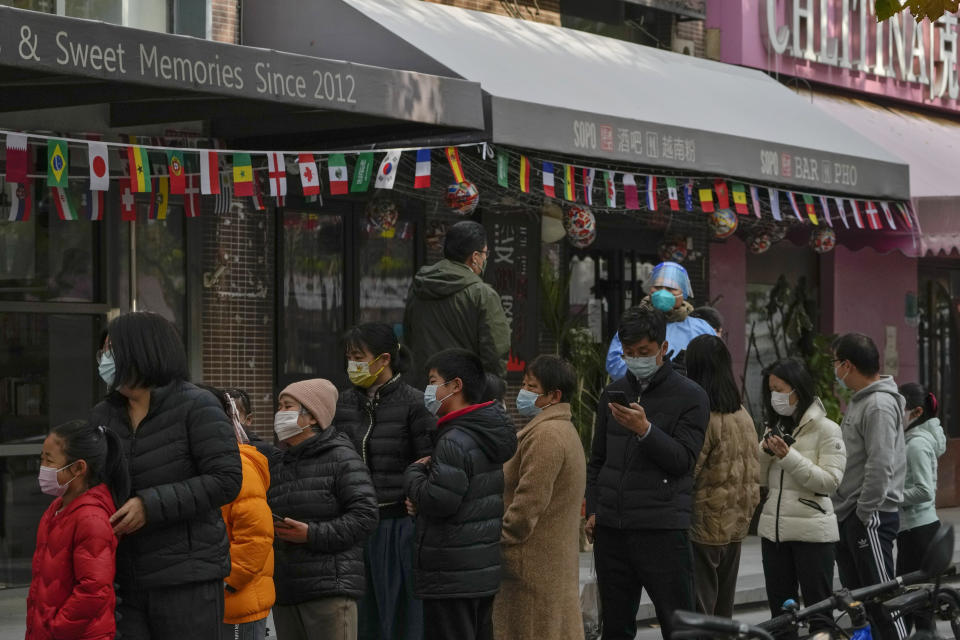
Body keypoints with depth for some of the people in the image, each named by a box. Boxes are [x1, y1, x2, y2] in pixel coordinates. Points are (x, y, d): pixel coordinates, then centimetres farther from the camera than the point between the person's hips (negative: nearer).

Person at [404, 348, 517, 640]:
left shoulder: (455, 441, -19)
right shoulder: (486, 434, 12)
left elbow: (438, 501, -24)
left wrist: (415, 472, -6)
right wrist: (422, 501, 7)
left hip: (451, 576, -10)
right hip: (484, 569, 10)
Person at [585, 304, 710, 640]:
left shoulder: (690, 396, 0)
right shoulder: (613, 393, 16)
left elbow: (683, 460, -9)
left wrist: (645, 430, -21)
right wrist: (593, 511, 11)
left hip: (662, 528, -5)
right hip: (611, 529, 5)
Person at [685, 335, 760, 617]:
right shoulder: (743, 416, 8)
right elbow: (754, 475, 13)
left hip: (703, 529, -8)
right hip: (735, 526, 8)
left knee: (698, 612, -3)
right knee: (723, 611, 16)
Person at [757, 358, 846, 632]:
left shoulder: (826, 429, -5)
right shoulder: (774, 428, 13)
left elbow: (830, 481, -14)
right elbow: (760, 479, 12)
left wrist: (789, 457, -20)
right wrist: (765, 453, -6)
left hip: (811, 532, -6)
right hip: (773, 530, 6)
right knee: (780, 611, 10)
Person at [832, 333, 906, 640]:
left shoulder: (879, 405, -17)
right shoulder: (859, 401, 14)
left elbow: (880, 467, -22)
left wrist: (864, 512, -19)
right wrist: (848, 511, 16)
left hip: (870, 518, -10)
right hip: (849, 514, 10)